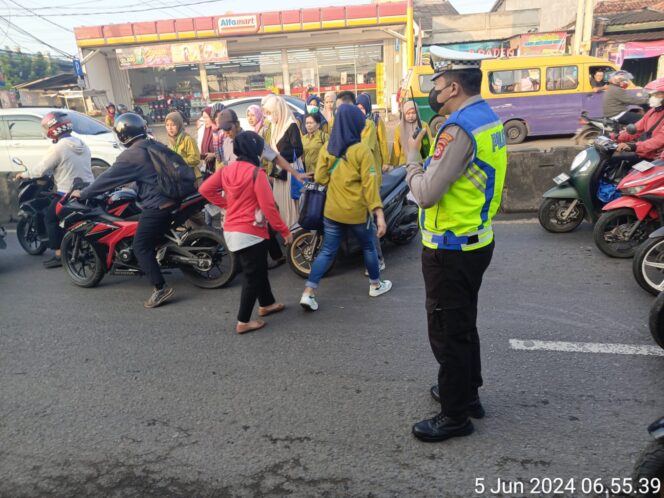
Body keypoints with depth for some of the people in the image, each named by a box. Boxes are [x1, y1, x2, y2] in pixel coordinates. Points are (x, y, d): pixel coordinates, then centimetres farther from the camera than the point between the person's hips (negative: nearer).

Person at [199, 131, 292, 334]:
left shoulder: (226, 170, 4)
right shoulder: (256, 173, -17)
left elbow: (205, 189, 5)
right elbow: (268, 206, -19)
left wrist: (227, 204, 8)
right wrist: (285, 231, -11)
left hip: (231, 231, 8)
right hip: (251, 232, -8)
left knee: (258, 269, 24)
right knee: (252, 275, 4)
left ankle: (267, 304, 39)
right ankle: (243, 322, 10)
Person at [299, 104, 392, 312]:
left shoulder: (327, 149, 2)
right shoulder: (361, 150, -13)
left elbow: (320, 177, 2)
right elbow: (370, 185, -17)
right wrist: (379, 214, -17)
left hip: (332, 210, 4)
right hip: (357, 211, -4)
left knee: (327, 251, 9)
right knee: (368, 247, 18)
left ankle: (308, 293, 1)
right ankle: (376, 285, 34)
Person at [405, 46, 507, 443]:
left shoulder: (459, 128, -23)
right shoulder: (489, 119, 9)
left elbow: (426, 194, -23)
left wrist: (413, 156, -8)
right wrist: (433, 151, 4)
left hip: (450, 249, -10)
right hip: (477, 240, 10)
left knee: (448, 331, 4)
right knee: (463, 324, 23)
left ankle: (455, 415, 20)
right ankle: (466, 391, 41)